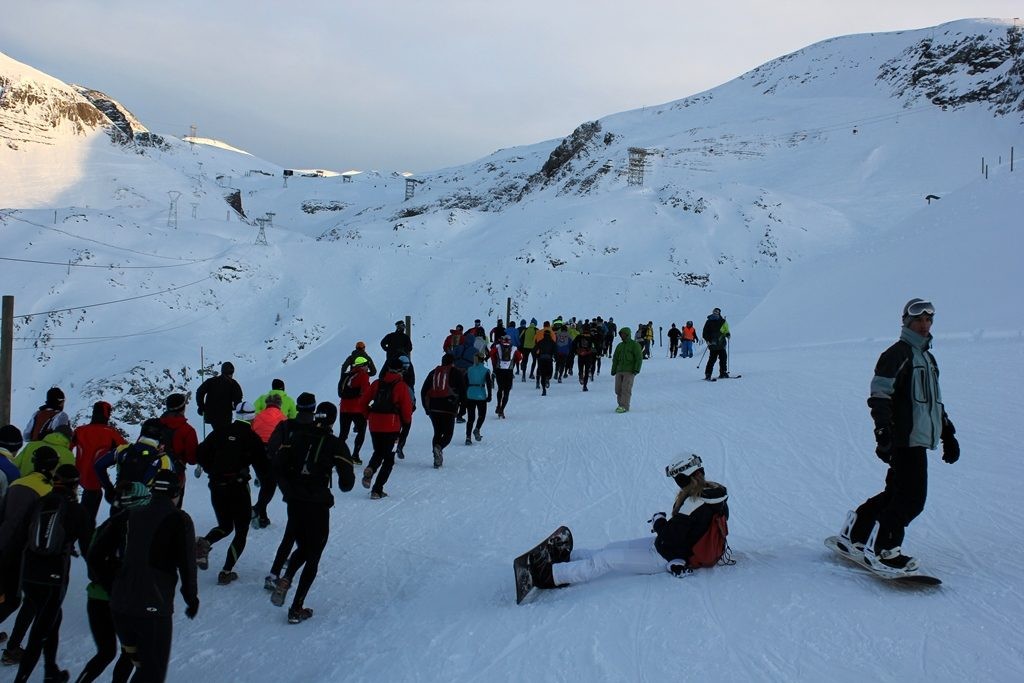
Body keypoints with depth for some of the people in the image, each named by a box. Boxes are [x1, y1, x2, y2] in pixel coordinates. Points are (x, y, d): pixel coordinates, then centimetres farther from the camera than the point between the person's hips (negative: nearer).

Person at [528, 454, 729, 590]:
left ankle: (551, 574, -4)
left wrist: (659, 521, -8)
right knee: (615, 547, 13)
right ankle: (568, 557, 20)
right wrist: (667, 523, 1)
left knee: (606, 559, -7)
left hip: (669, 558, -9)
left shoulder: (694, 503, -29)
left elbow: (671, 538, -26)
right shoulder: (715, 493, -2)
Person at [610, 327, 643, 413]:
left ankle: (624, 407, -17)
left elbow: (639, 358, -5)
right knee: (618, 389, 1)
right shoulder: (620, 346, 19)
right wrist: (613, 370, 15)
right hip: (619, 371, 6)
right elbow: (615, 359, 22)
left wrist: (636, 369, -14)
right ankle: (621, 405, 12)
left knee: (626, 389, -14)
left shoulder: (635, 344, 1)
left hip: (629, 371, -6)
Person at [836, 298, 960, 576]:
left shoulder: (927, 357, 23)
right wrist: (884, 432, -25)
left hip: (920, 438, 10)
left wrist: (948, 434, 27)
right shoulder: (898, 353, -8)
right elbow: (879, 395, -16)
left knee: (897, 493, 12)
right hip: (906, 438, -10)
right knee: (912, 497, -12)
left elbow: (934, 400, 31)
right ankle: (881, 551, -4)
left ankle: (854, 532, 23)